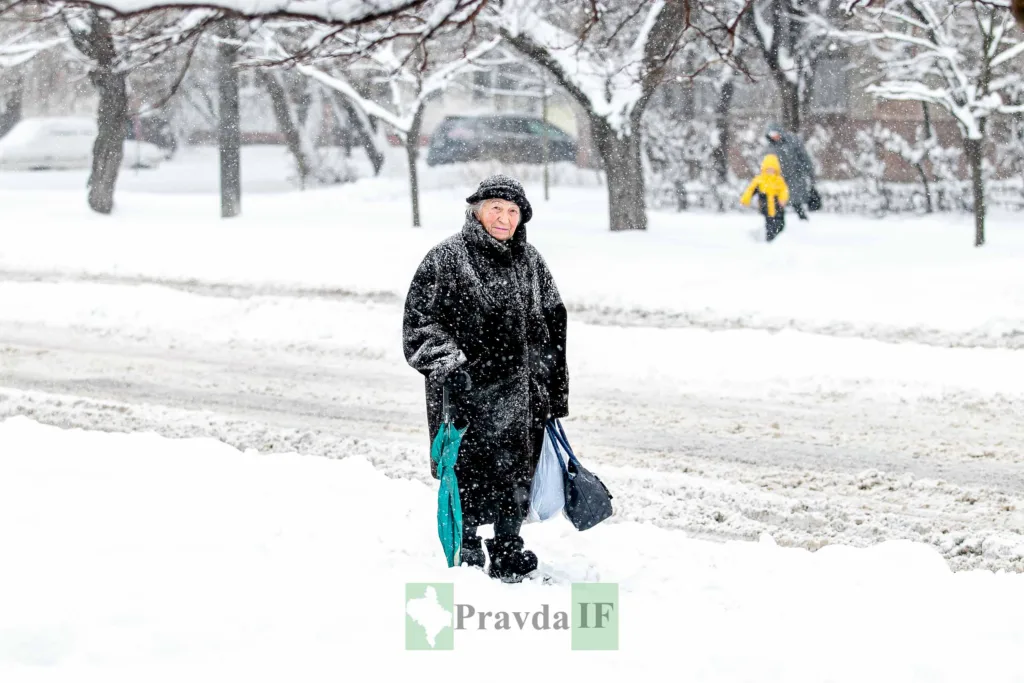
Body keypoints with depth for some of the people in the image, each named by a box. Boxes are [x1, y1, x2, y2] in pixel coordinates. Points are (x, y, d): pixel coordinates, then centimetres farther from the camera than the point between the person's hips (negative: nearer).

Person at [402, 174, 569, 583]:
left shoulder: (531, 262, 11)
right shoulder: (446, 260, -6)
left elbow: (552, 327, 18)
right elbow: (420, 322, -7)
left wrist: (555, 394, 18)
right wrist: (448, 364, -21)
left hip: (521, 396, 5)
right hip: (465, 395, -5)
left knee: (516, 478, 10)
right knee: (468, 477, 0)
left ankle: (508, 549, 27)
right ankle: (466, 555, 16)